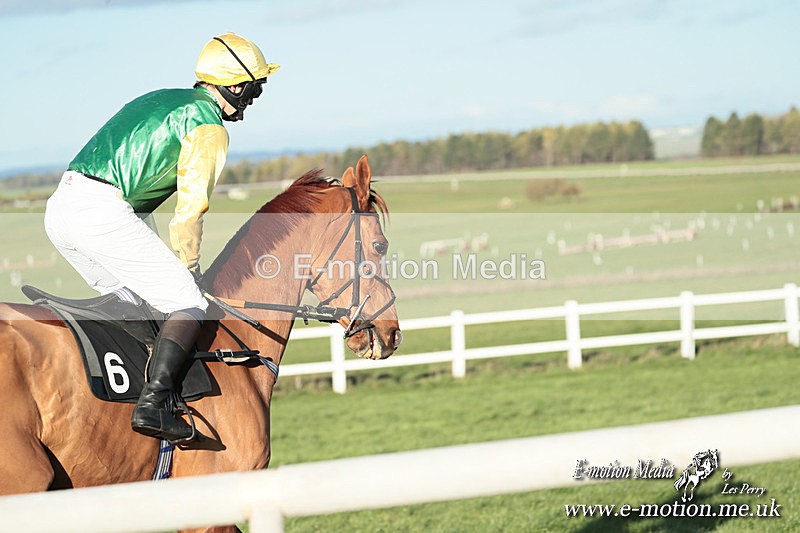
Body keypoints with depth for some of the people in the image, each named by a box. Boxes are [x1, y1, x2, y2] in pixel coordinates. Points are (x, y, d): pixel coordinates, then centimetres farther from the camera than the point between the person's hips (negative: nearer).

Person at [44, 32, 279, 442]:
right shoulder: (209, 125, 1)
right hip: (102, 212, -9)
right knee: (189, 307, -5)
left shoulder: (160, 101, 28)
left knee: (132, 300, 23)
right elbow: (189, 211, -5)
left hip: (60, 207, 9)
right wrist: (190, 270, 10)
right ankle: (152, 405, -21)